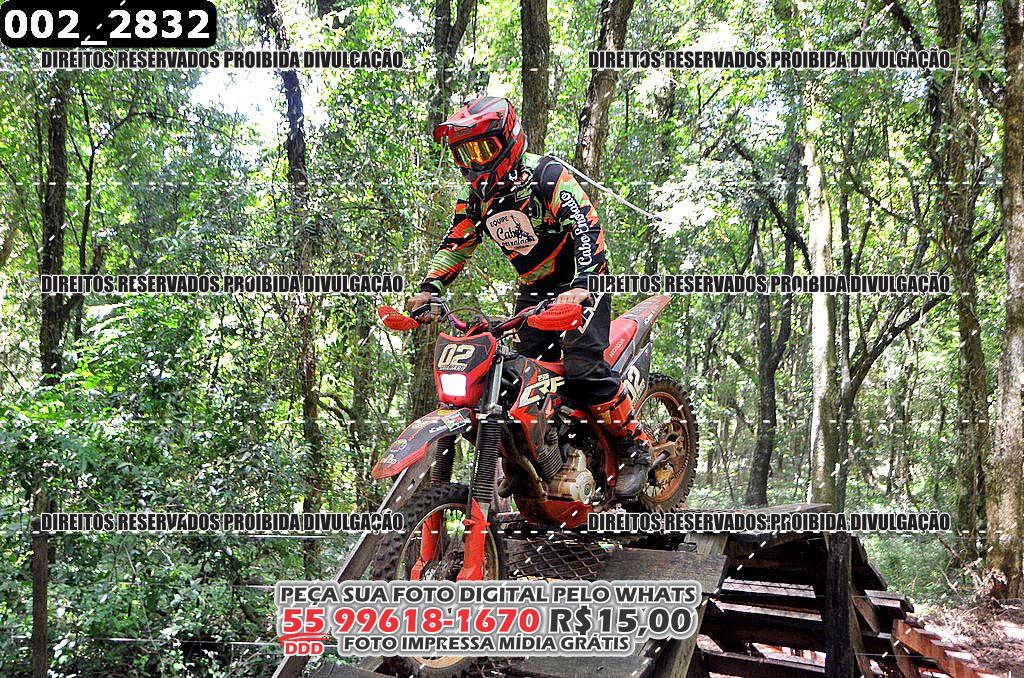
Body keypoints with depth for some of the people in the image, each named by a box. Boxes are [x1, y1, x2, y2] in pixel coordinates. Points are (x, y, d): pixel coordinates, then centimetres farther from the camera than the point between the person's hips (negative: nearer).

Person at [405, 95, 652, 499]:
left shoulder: (547, 175, -19)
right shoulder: (476, 194, 4)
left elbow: (587, 228, -29)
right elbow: (455, 243, 8)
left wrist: (581, 286, -43)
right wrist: (428, 289, -8)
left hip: (581, 282, -7)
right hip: (534, 290, 8)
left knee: (582, 369, -22)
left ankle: (635, 449, -7)